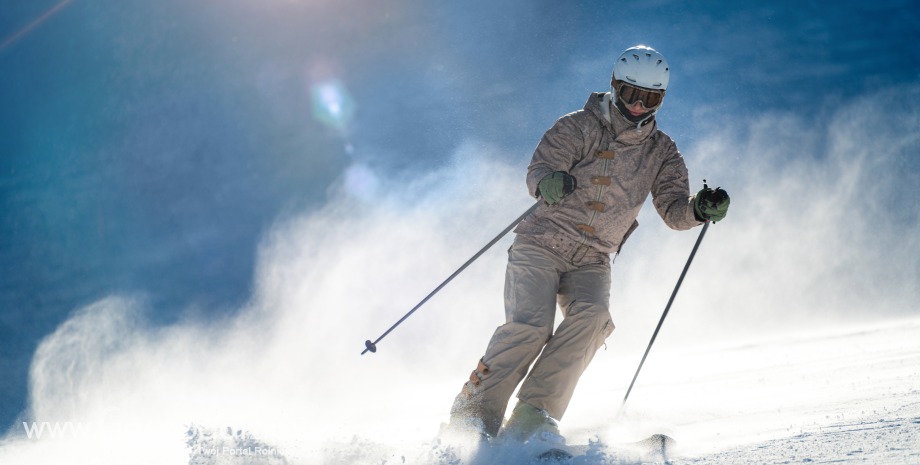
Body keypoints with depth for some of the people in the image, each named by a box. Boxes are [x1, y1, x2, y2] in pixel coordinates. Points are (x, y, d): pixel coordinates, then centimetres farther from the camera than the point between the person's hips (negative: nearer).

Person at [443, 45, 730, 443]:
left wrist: (700, 208, -21)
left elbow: (674, 210, 2)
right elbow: (539, 169, -13)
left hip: (592, 261, 3)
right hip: (542, 245, -3)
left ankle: (533, 416, -23)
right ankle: (474, 410, -10)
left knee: (591, 318, -26)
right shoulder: (579, 127, -3)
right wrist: (549, 183, -37)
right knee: (530, 324, -24)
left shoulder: (660, 152, 8)